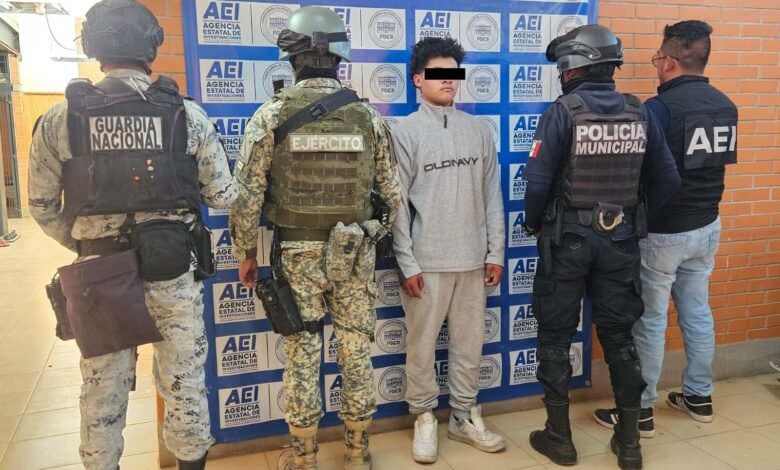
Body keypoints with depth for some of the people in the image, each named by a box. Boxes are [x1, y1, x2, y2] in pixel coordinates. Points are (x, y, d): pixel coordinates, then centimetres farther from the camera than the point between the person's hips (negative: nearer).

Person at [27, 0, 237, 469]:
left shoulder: (59, 119, -4)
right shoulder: (188, 115, -7)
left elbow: (42, 206, 3)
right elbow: (223, 196, -3)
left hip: (100, 272, 1)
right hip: (174, 268, -1)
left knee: (103, 386, 17)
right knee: (184, 379, 15)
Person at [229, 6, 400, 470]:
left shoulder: (272, 114, -7)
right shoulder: (369, 116, -2)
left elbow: (247, 195, -7)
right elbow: (392, 194, 1)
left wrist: (246, 252, 6)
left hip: (297, 254, -1)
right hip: (355, 254, 2)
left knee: (302, 356, 10)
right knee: (357, 352, 12)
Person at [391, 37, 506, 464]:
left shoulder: (478, 130, 7)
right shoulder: (405, 132, -4)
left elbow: (492, 195, 8)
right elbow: (397, 204, -6)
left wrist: (495, 252, 5)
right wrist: (407, 264, -10)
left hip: (472, 259, 4)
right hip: (426, 261, -3)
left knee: (469, 343, 12)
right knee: (422, 345, 6)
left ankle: (465, 416, 28)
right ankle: (424, 418, 24)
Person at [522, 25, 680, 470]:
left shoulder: (562, 113, -12)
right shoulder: (640, 114, 1)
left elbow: (538, 182, -16)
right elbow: (668, 181, 4)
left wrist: (534, 224, 1)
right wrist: (634, 216, 16)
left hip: (567, 239, -4)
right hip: (621, 240, 4)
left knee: (556, 336, 10)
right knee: (619, 336, 14)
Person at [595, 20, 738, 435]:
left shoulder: (661, 107, -19)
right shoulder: (725, 106, 5)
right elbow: (721, 160, 16)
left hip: (662, 231, -7)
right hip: (707, 226, 8)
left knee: (649, 320, 2)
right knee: (697, 312, 18)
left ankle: (640, 410, 12)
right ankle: (699, 396, 31)